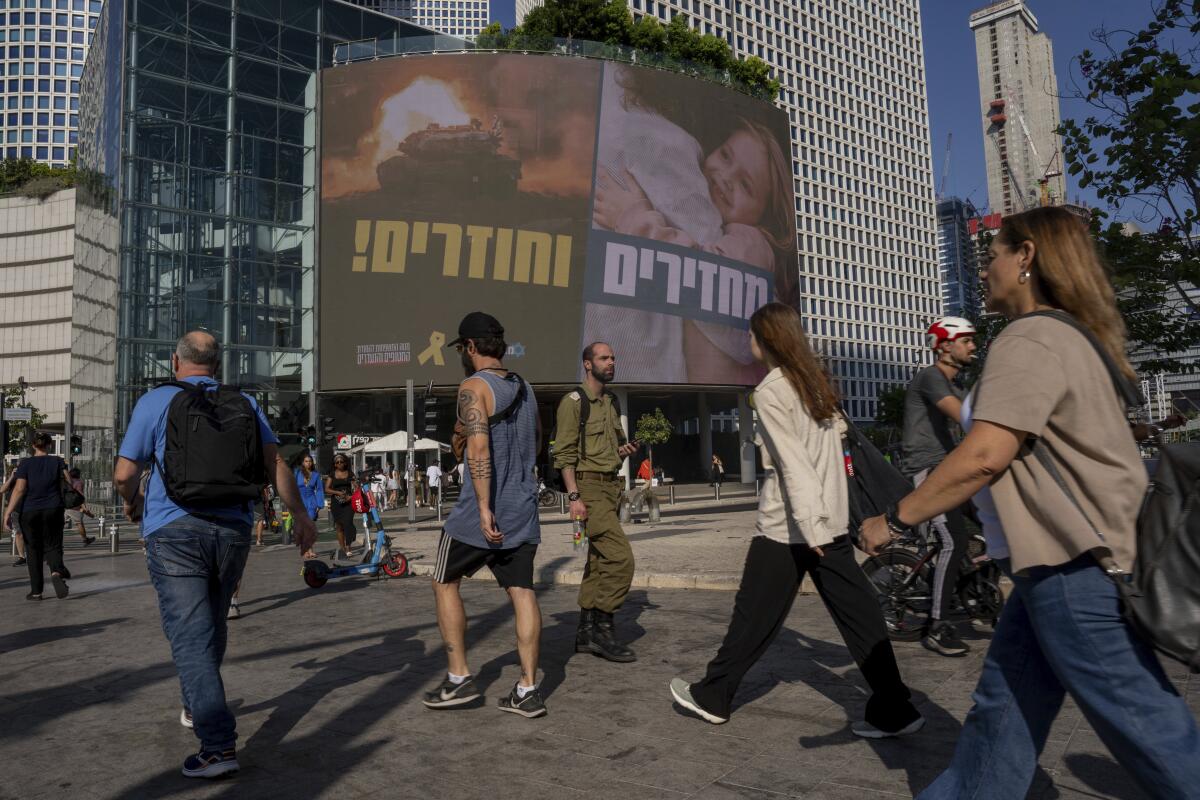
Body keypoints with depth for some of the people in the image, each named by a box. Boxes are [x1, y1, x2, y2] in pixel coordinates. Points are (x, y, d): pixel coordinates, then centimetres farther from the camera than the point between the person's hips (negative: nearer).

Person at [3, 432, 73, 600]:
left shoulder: (25, 464, -3)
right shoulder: (58, 461, 1)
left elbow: (19, 489, -11)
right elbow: (69, 481, -7)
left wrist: (8, 514, -10)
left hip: (29, 512, 0)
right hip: (53, 510, 0)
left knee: (33, 550, 9)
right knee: (53, 546, 9)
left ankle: (36, 591, 11)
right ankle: (57, 572, -23)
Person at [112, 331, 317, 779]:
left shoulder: (156, 402, 1)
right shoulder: (246, 404, 8)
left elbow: (124, 474, -1)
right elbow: (276, 464, -1)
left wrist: (133, 503, 20)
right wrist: (300, 516, 3)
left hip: (173, 531, -3)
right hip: (233, 530, 4)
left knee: (190, 636, -4)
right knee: (211, 626, 22)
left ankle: (218, 745, -9)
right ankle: (197, 708, 41)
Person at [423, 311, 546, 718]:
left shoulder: (474, 387, -10)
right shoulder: (524, 388, 12)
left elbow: (479, 447, -22)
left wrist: (485, 508, -25)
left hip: (482, 510, -6)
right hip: (523, 508, 6)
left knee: (445, 583, 12)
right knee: (521, 591, 6)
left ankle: (458, 679, 15)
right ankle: (528, 690, 7)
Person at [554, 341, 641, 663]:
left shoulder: (611, 403, 18)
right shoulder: (574, 401, -7)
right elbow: (564, 453, -12)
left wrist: (625, 451, 5)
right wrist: (574, 496, -20)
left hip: (611, 485, 9)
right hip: (589, 485, -8)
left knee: (598, 561, 9)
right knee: (621, 556, -15)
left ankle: (586, 632, 16)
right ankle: (603, 628, -5)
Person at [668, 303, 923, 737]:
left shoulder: (770, 390, -11)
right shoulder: (817, 381, 11)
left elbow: (792, 461, -19)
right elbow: (838, 435, 13)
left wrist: (809, 525, -23)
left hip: (788, 524, -7)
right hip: (832, 519, 7)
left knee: (754, 615, 5)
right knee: (859, 613, 8)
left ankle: (711, 697, 20)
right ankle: (894, 709, 9)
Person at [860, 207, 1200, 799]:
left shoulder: (1030, 339, -17)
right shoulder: (1068, 334, 15)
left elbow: (984, 456, -25)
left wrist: (894, 519, -16)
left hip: (1073, 567, -10)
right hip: (1065, 560, 10)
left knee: (1145, 726, 3)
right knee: (1002, 708, 16)